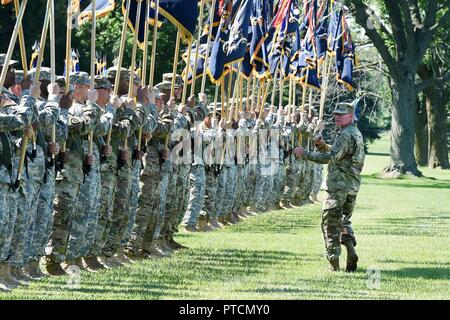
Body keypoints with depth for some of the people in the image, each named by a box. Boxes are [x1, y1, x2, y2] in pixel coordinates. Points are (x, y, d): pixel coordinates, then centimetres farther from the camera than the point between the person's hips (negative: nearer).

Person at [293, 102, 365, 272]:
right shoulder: (356, 133, 17)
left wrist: (305, 154, -22)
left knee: (330, 222, -2)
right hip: (353, 186, 9)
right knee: (344, 220, 18)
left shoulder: (345, 135, -15)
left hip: (338, 185, -9)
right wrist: (322, 145, 5)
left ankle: (333, 261, -4)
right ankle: (351, 250, -1)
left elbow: (331, 157, -24)